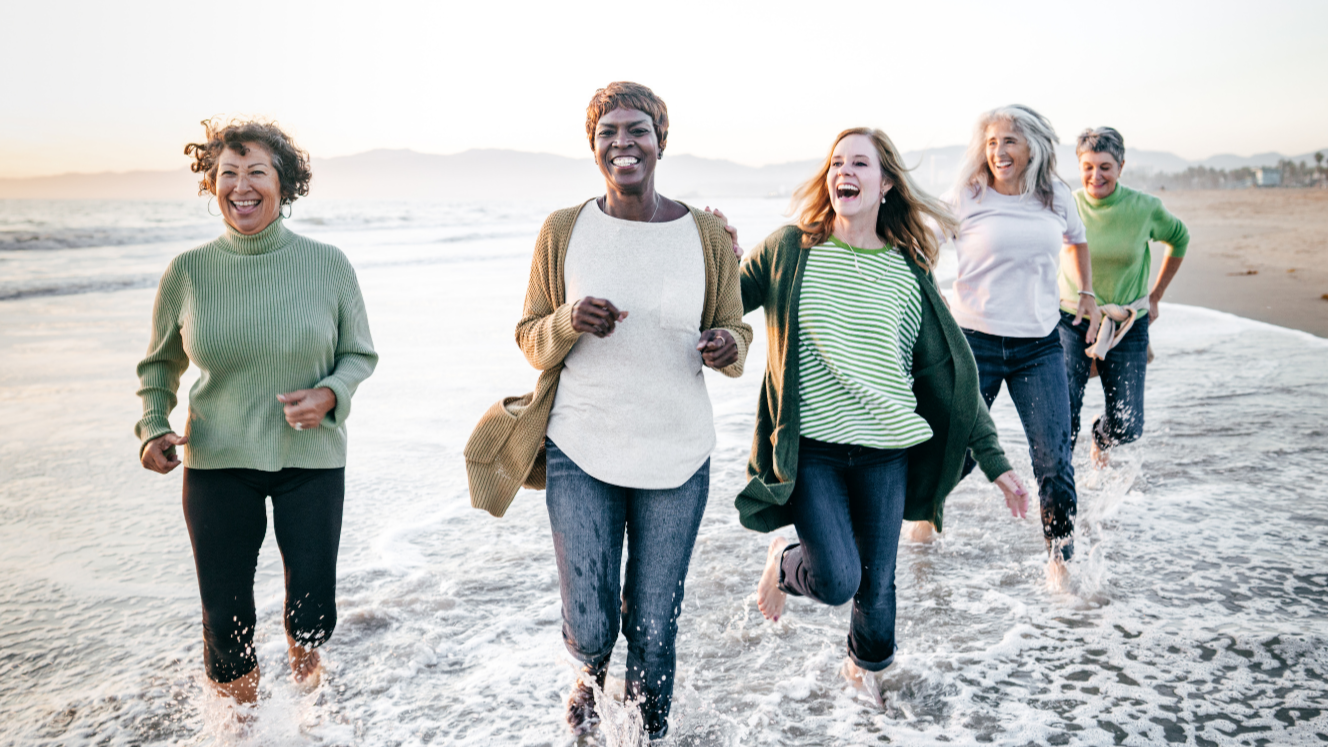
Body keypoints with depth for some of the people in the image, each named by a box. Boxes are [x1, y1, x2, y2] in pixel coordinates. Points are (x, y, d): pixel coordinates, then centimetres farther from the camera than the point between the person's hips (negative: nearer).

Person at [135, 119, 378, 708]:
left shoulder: (327, 266, -6)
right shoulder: (188, 272, -4)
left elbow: (360, 355, 3)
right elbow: (159, 363, 10)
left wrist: (329, 395, -17)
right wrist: (153, 428, -6)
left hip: (311, 458, 0)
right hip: (216, 462, 1)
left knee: (313, 606, 6)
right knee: (225, 614, 7)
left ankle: (304, 653, 45)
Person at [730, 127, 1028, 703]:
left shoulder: (909, 269, 3)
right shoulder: (789, 248, -2)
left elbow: (948, 369, 5)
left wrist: (996, 461, 5)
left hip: (886, 450, 2)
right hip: (811, 447, -2)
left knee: (878, 579, 12)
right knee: (838, 580, -12)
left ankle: (866, 663, 44)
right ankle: (783, 563, 24)